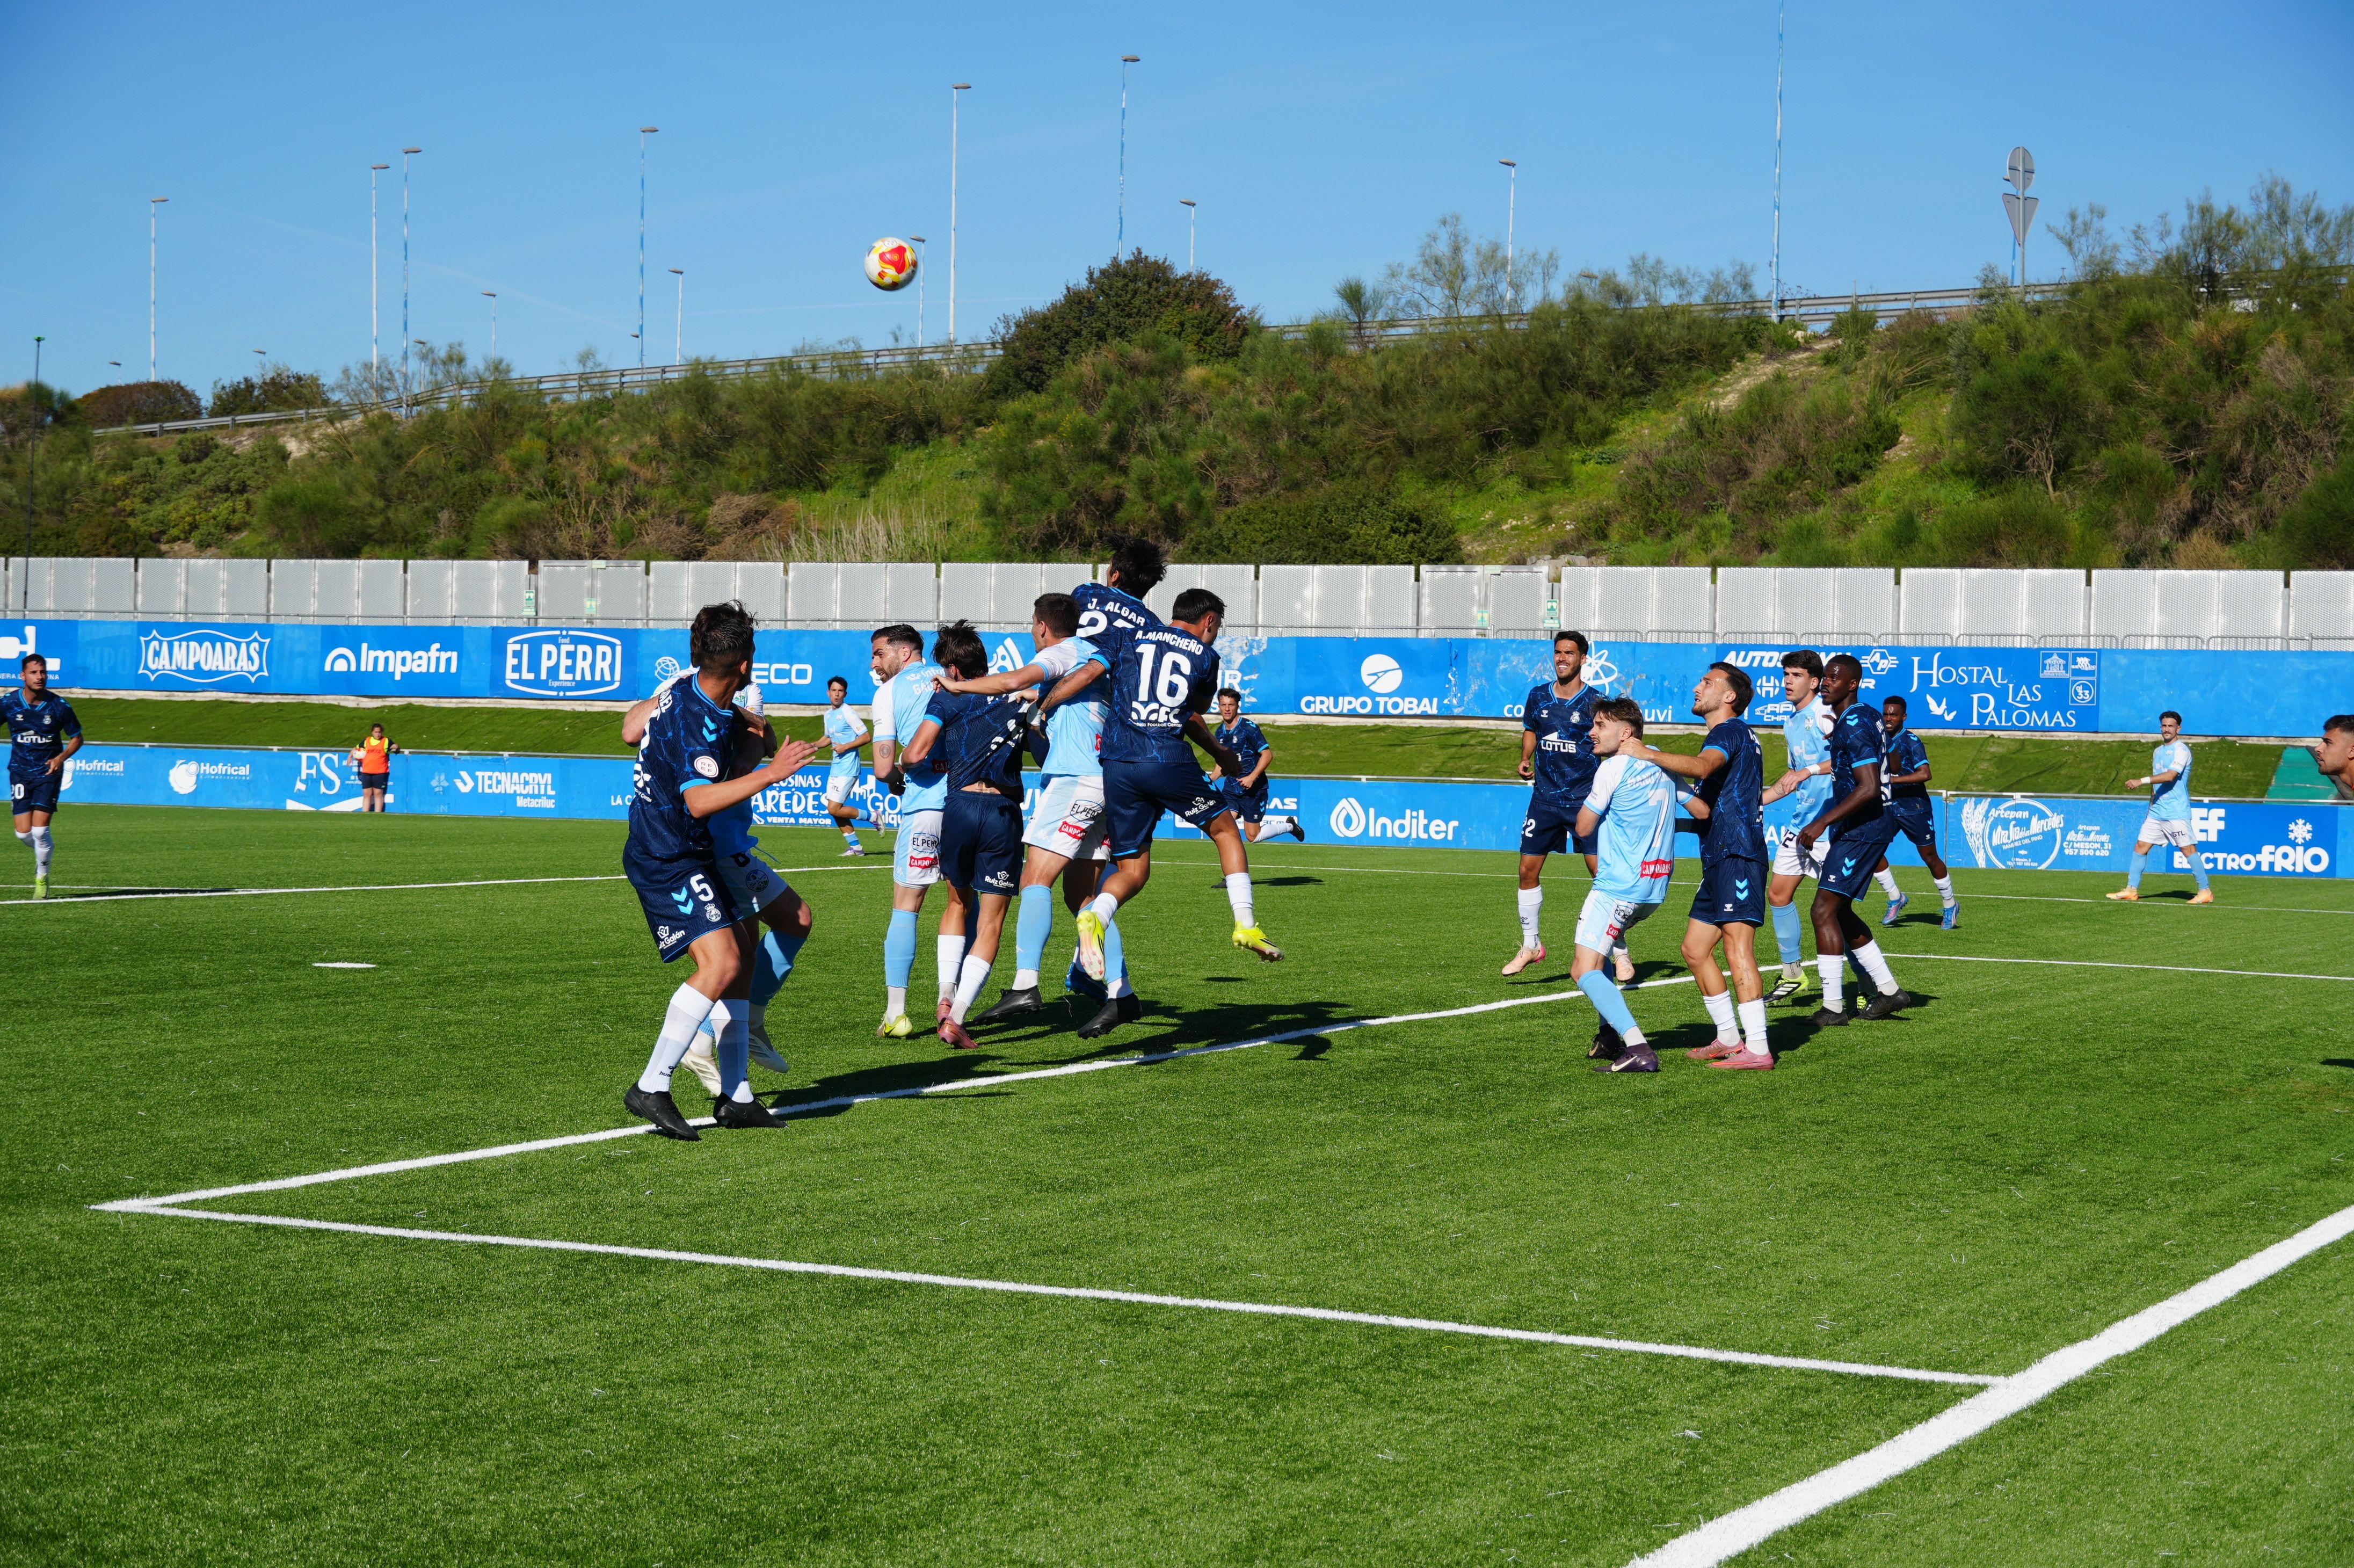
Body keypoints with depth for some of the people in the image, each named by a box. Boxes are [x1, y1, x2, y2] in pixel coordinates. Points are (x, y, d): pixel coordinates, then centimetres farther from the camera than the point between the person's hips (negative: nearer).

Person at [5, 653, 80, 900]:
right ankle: (44, 851, 33)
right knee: (23, 833, -2)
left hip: (48, 771, -2)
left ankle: (42, 878, 10)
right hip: (20, 772, 2)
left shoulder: (60, 706, -8)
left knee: (40, 830, -12)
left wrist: (61, 757, -13)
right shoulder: (8, 703, -7)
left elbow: (76, 738, 4)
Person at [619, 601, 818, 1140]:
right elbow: (700, 801, -39)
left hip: (687, 854, 11)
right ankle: (651, 1088, -17)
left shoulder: (691, 692, 5)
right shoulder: (698, 725, -26)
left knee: (739, 959, 11)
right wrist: (769, 774, -41)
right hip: (668, 860, -11)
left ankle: (736, 1097, 14)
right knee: (720, 963, -21)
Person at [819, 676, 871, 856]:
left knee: (834, 809, -12)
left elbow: (865, 737, -13)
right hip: (835, 768, 9)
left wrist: (846, 747, -20)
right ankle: (855, 846, 15)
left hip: (847, 768, -9)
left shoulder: (848, 713, -12)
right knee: (835, 810, 7)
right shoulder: (828, 714, 13)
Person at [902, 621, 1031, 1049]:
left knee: (959, 902, 24)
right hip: (1005, 811, 1)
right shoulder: (1016, 697, 13)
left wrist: (902, 768, 16)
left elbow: (916, 754, -4)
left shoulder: (949, 697, 3)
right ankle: (956, 1018, -7)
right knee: (990, 922, 3)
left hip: (961, 804, -1)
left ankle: (947, 998, 13)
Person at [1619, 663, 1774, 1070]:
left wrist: (1646, 754, -27)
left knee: (1737, 949, -15)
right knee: (1695, 949, 12)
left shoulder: (1731, 731, -7)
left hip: (1737, 855, -11)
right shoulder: (1730, 735, 25)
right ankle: (1729, 1038, 18)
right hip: (1719, 859, 11)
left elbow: (1701, 766, -30)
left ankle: (1757, 1049, -18)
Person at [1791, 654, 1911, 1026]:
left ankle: (1833, 1008, -9)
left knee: (1824, 910, -11)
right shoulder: (1866, 716, 13)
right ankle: (1888, 990, 23)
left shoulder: (1854, 725, -18)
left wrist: (1823, 823, -27)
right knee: (1839, 911, 17)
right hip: (1867, 826, 11)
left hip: (1862, 827, -11)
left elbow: (1869, 787, -27)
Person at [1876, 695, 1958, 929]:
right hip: (1888, 807, 6)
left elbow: (1925, 774, -25)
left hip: (1915, 807, -6)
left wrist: (1892, 780, -29)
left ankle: (1950, 905, 21)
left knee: (1930, 857, 4)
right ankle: (1895, 899, 6)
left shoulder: (1911, 741, -13)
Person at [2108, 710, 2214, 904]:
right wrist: (2151, 806, 24)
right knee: (2140, 846, 2)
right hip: (2157, 813, 8)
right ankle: (2131, 890, 4)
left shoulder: (2181, 750, -9)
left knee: (2189, 850, -6)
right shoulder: (2158, 752, 17)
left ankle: (2205, 892, 2)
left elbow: (2170, 776, -23)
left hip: (2177, 813, -8)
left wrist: (2141, 781, -29)